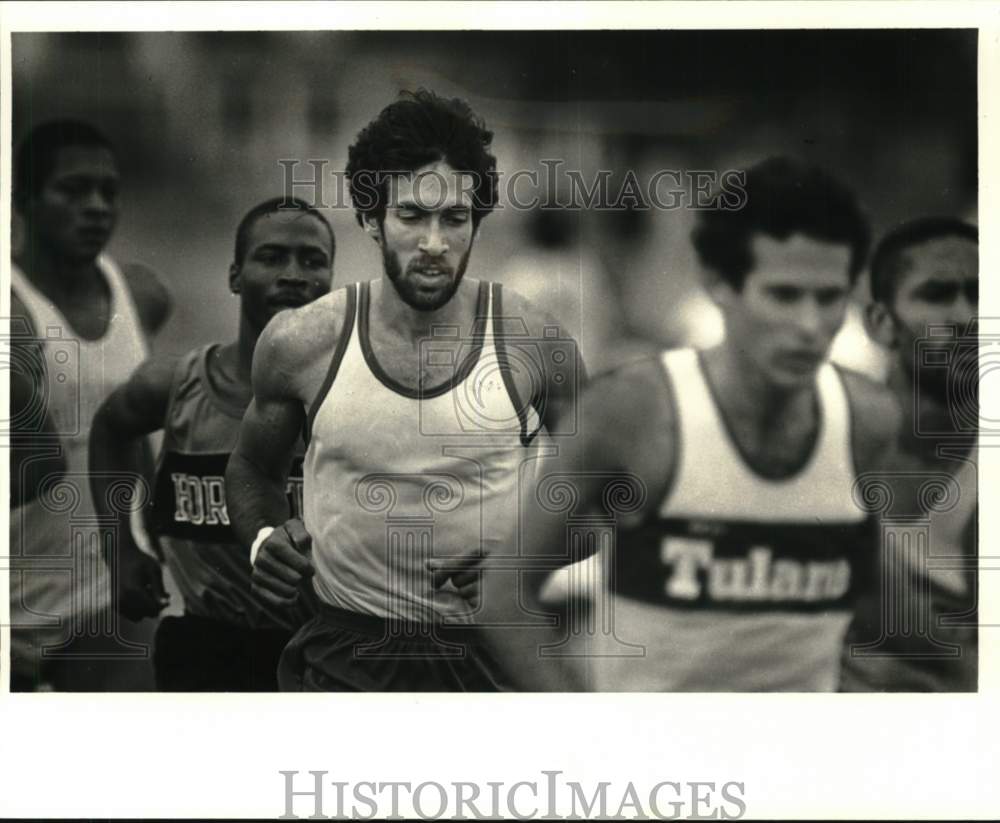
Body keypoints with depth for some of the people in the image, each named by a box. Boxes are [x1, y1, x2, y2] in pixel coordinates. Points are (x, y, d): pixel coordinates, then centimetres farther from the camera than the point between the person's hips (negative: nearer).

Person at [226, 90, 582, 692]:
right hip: (346, 651, 1)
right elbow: (254, 469, 13)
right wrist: (265, 539, -7)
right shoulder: (301, 343, -5)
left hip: (493, 649, 0)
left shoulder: (534, 342, -7)